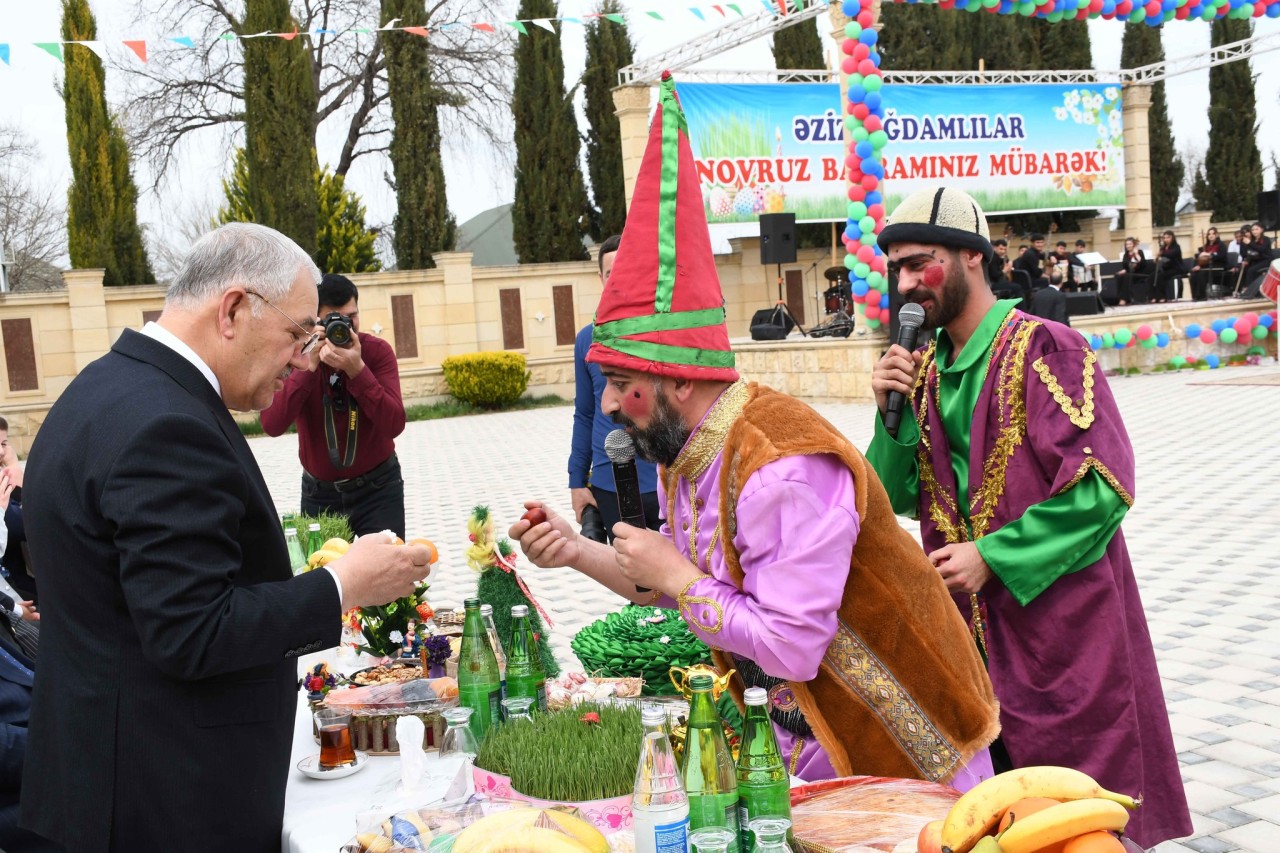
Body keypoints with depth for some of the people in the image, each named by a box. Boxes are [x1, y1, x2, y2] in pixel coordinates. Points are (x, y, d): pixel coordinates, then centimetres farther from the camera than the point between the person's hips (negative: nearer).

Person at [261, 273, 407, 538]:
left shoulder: (377, 351, -12)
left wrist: (357, 370, -32)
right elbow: (272, 425, -23)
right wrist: (308, 367, -30)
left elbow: (394, 425, -23)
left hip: (378, 486, -1)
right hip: (319, 491, 1)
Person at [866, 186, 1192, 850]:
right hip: (969, 625, 6)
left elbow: (1103, 485, -19)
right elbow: (900, 498, 8)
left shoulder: (1045, 349, -13)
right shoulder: (925, 369, 8)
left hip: (1059, 616, -6)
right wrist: (892, 413, -8)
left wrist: (992, 556, -17)